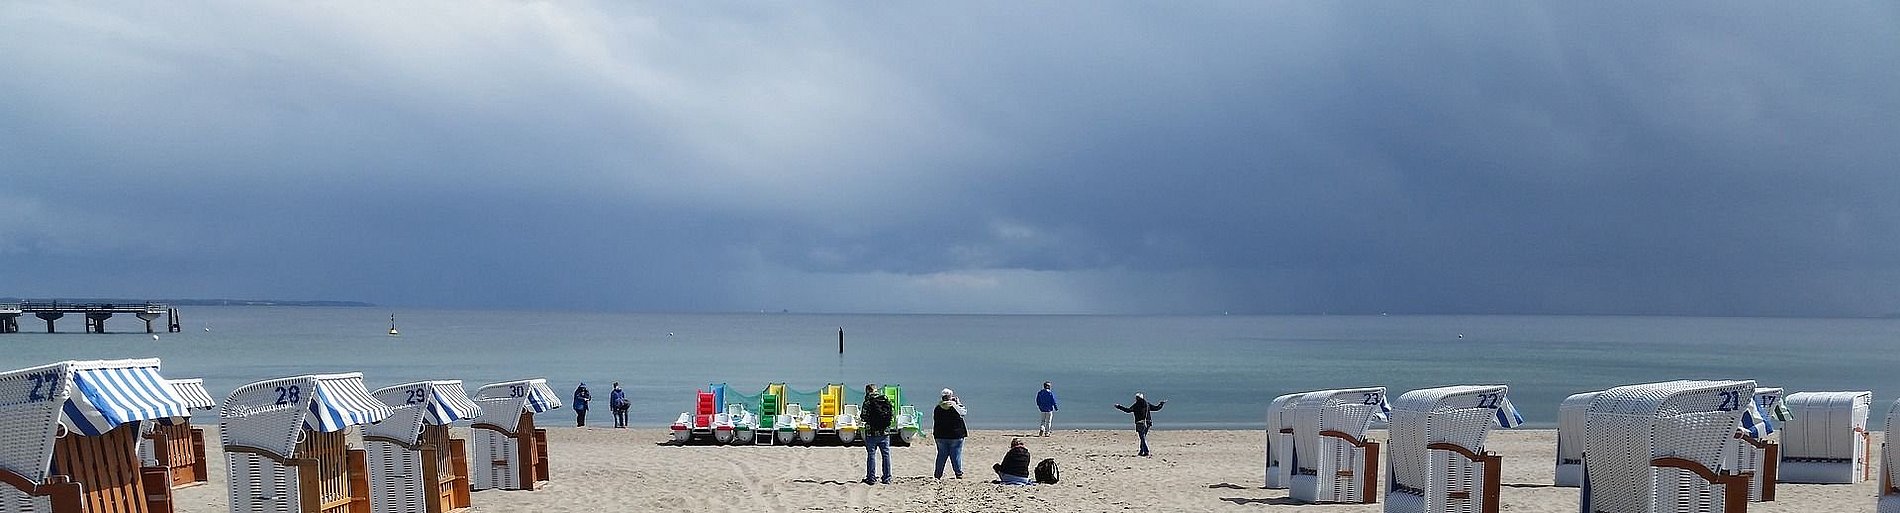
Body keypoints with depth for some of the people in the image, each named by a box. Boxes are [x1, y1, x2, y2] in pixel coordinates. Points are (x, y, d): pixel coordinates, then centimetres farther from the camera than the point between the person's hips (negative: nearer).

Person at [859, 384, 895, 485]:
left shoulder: (868, 401, -9)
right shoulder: (886, 399, 5)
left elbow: (864, 417, -12)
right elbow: (892, 415, 7)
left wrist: (859, 416, 10)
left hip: (872, 432, -4)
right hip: (885, 431, 4)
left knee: (871, 454, 4)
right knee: (886, 454, 9)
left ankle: (871, 477, 5)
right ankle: (887, 478, 10)